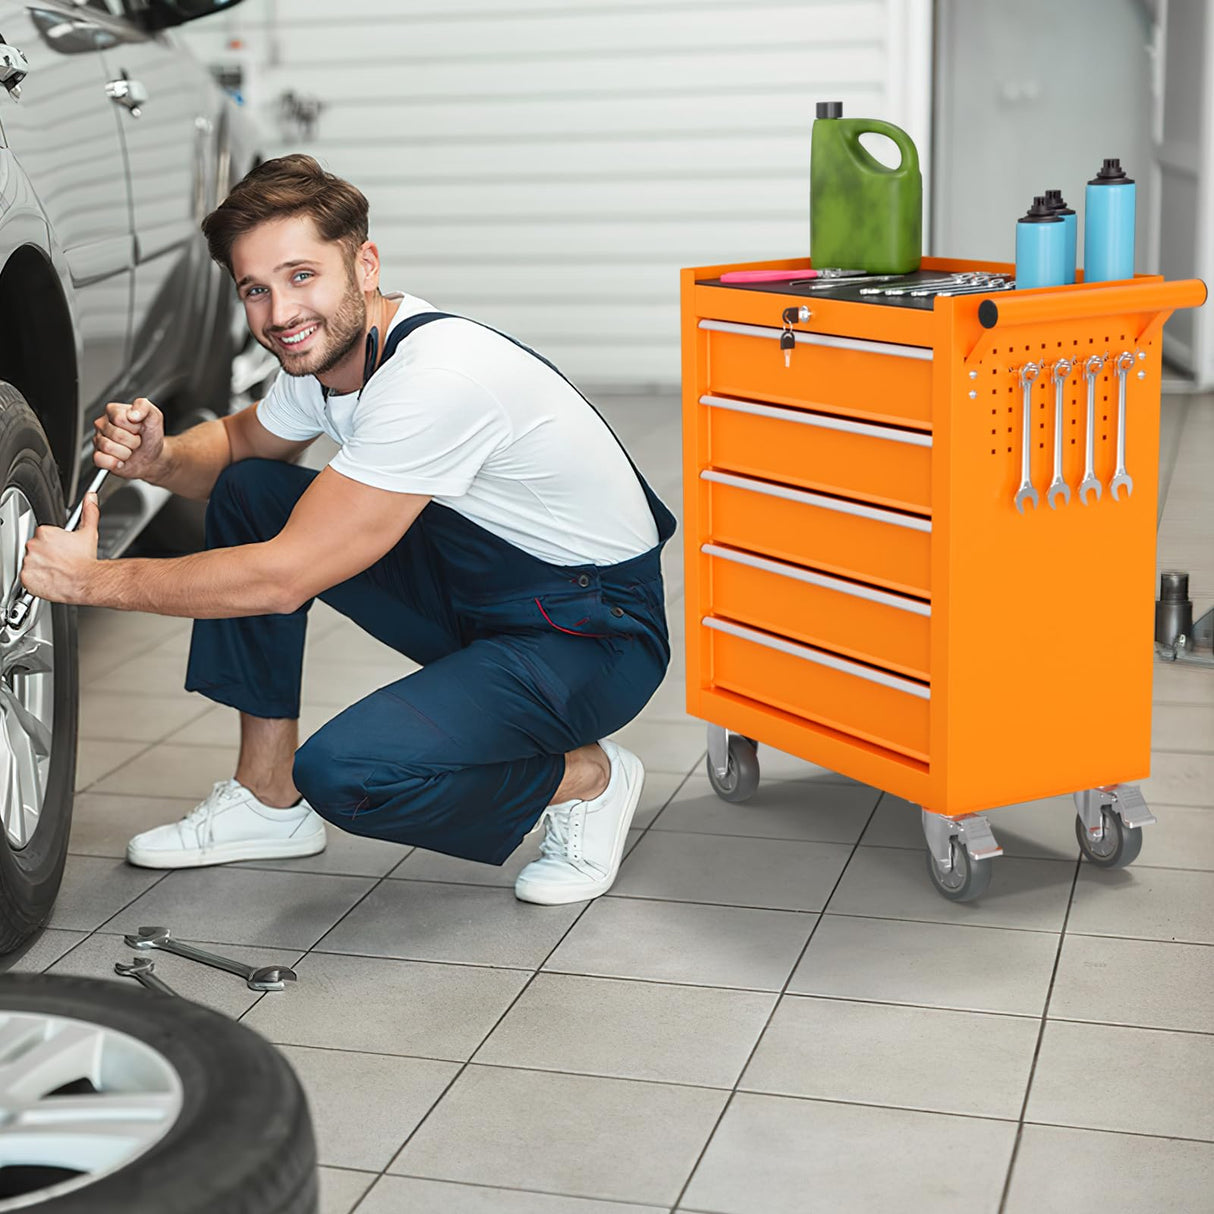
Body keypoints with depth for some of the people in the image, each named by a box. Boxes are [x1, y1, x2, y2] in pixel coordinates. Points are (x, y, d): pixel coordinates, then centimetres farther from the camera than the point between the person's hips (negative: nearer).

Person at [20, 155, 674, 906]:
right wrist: (160, 460, -5)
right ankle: (269, 799, 12)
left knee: (345, 772, -29)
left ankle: (586, 778, -1)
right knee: (248, 490, 3)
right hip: (472, 594, 9)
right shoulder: (325, 351, -3)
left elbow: (284, 578, -29)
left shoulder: (440, 378, -30)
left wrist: (90, 579, -19)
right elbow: (239, 439, 19)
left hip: (596, 633, -9)